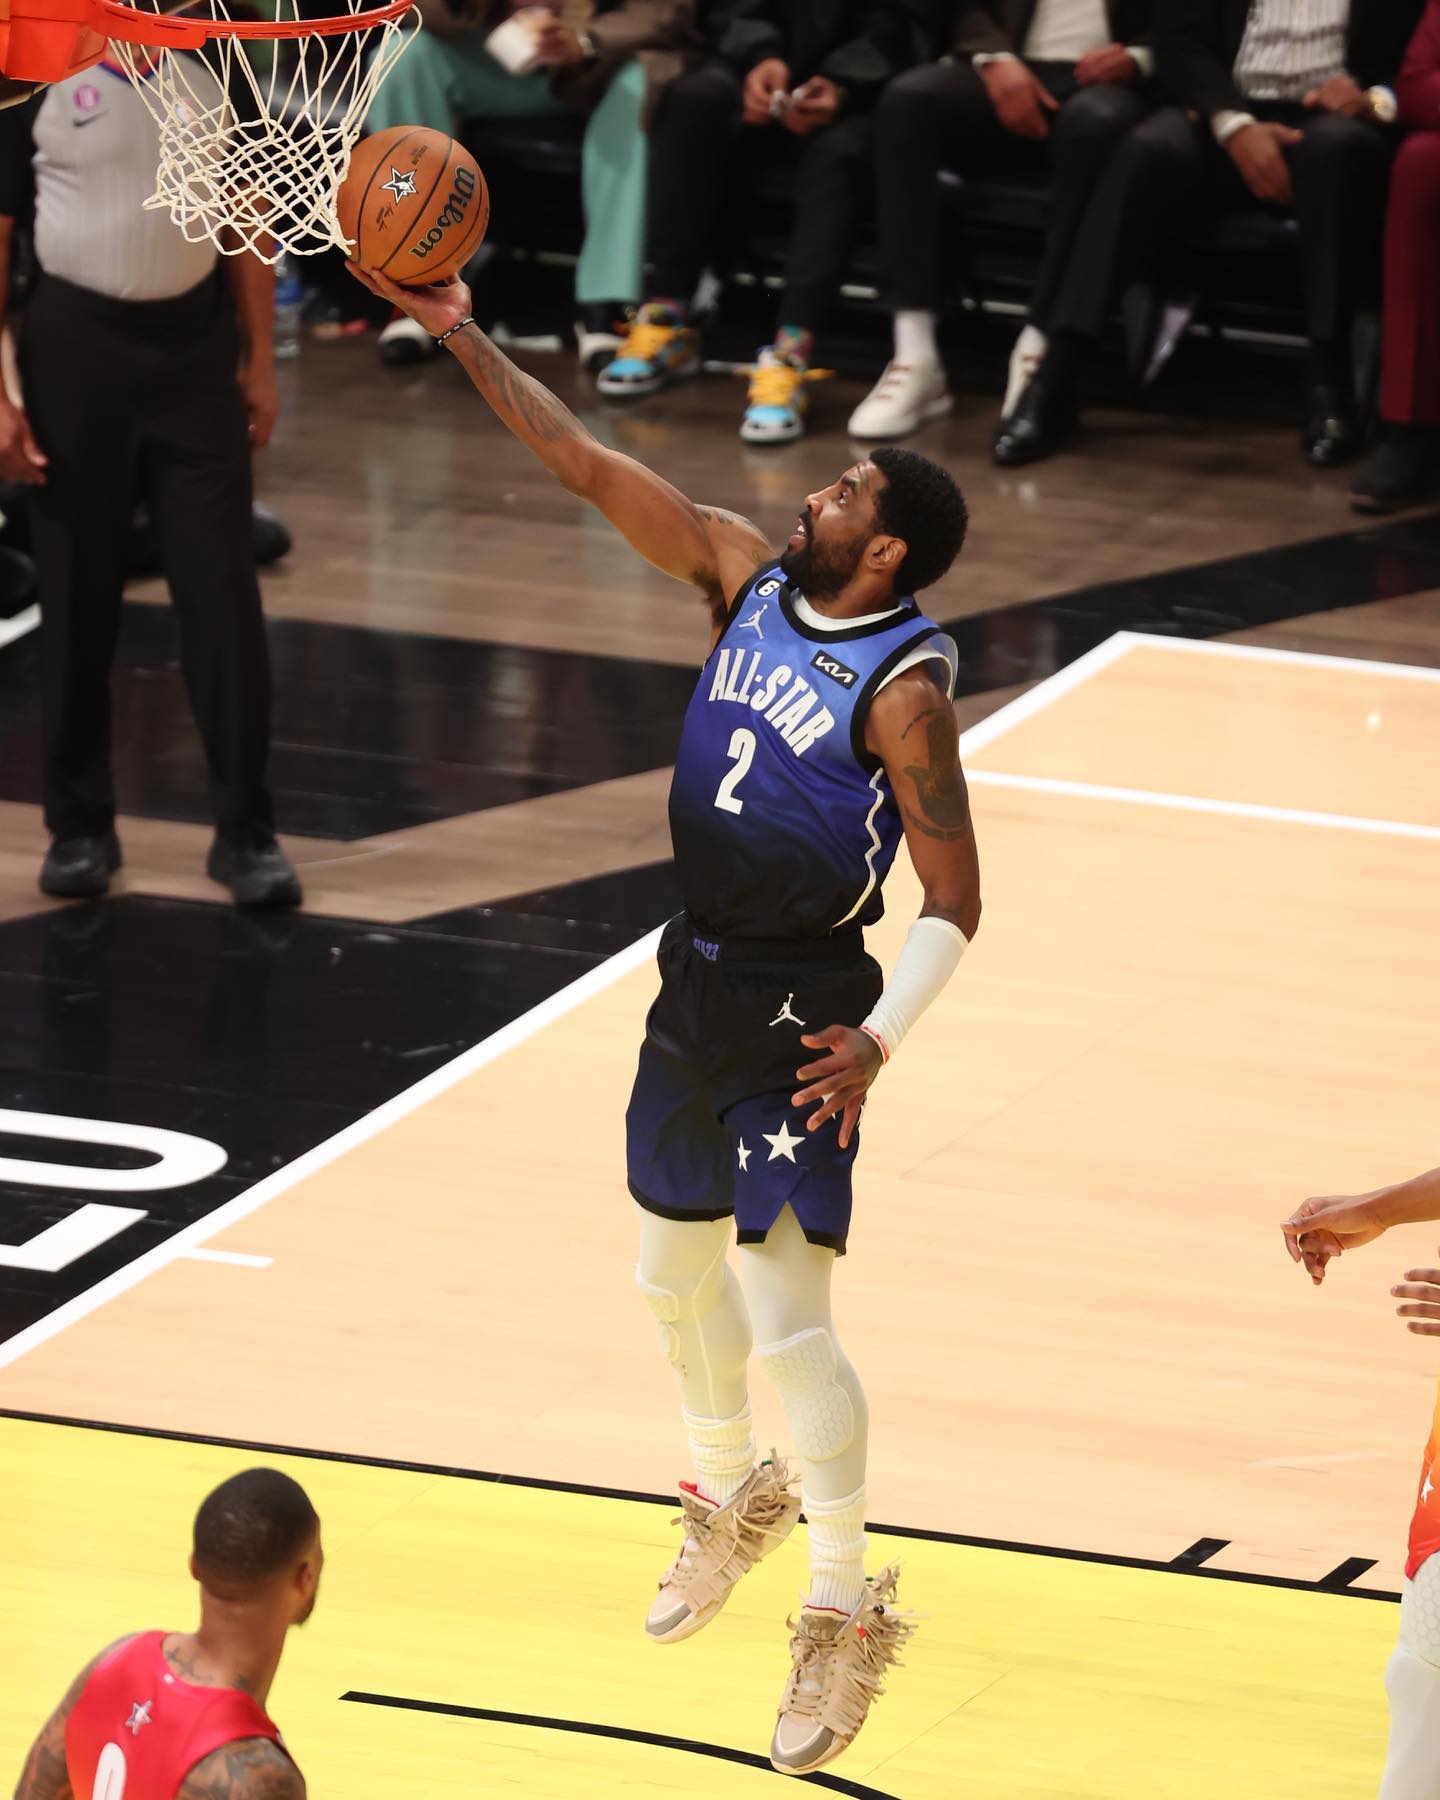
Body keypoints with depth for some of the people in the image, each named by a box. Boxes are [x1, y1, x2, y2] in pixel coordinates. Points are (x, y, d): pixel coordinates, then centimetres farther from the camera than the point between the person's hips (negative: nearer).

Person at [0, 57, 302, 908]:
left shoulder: (211, 68, 4)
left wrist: (259, 362, 8)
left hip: (195, 344, 2)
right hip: (74, 346, -2)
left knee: (225, 595, 0)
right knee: (78, 601, 6)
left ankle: (247, 830, 6)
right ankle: (80, 826, 18)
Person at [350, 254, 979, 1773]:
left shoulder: (903, 692, -18)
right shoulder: (747, 579, 1)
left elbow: (954, 903, -14)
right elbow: (590, 469, 0)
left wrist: (880, 1038, -24)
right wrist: (463, 339, -6)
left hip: (798, 1015, -8)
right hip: (697, 979, 8)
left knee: (787, 1315, -10)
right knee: (676, 1274, 21)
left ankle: (846, 1611, 3)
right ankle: (731, 1502, 45)